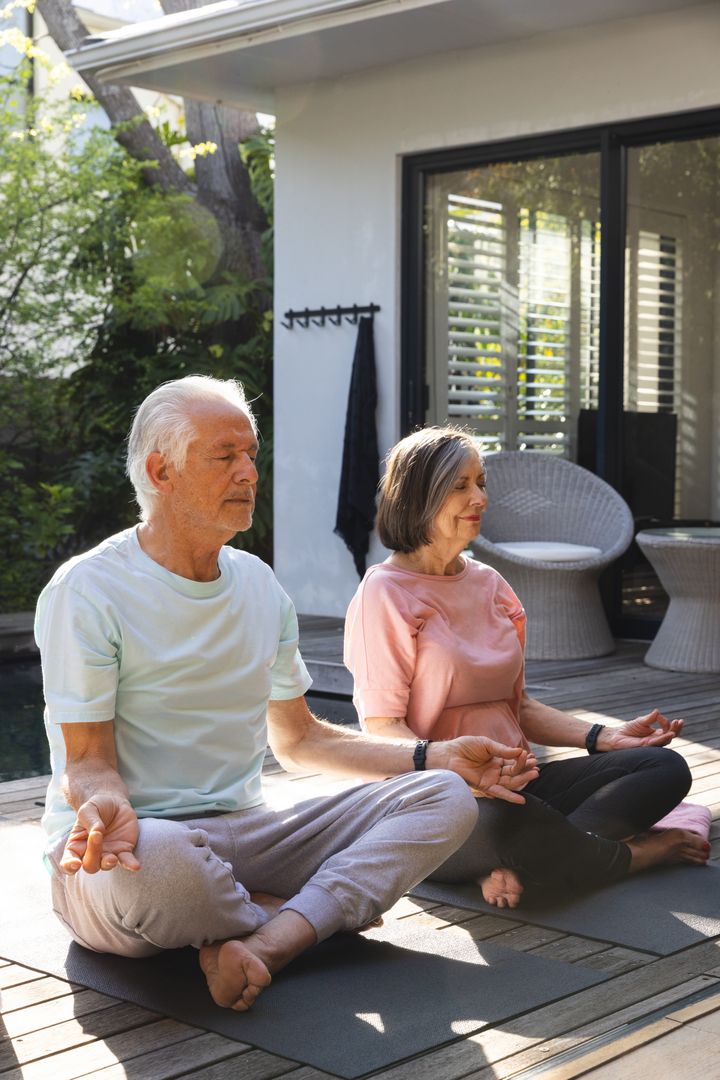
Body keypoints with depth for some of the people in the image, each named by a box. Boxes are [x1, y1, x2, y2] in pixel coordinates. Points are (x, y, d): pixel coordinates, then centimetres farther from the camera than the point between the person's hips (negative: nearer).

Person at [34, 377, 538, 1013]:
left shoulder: (260, 586, 13)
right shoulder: (87, 591, -8)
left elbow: (298, 740, 18)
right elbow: (90, 760, -9)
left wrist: (435, 758, 7)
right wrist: (108, 808, -35)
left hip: (242, 832, 6)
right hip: (133, 840, -6)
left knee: (444, 799, -10)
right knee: (155, 858, -43)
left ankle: (261, 943, -30)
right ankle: (323, 913, -11)